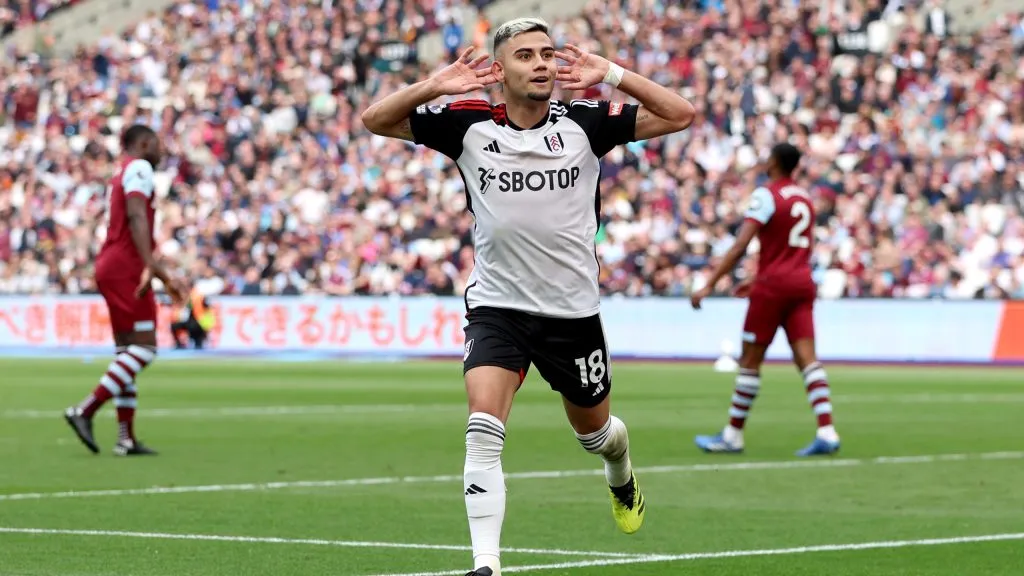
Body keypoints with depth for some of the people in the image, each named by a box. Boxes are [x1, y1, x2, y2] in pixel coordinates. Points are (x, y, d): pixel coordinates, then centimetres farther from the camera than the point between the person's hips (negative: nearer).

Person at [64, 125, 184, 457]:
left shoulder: (124, 174, 25)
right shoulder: (139, 168, -5)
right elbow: (136, 216, -21)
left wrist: (163, 277, 33)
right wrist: (149, 265, -31)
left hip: (111, 268, 10)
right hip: (125, 269, -10)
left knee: (128, 351, 9)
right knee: (144, 348, -12)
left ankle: (126, 438, 6)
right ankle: (85, 411, -19)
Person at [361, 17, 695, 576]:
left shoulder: (583, 122, -7)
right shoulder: (469, 125, -6)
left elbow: (680, 115, -10)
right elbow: (375, 120, -5)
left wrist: (612, 75, -19)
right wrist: (435, 86, -20)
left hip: (573, 310, 1)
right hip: (496, 306, -1)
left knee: (594, 430, 21)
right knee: (484, 427, -23)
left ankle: (621, 476, 58)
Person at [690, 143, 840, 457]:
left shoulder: (766, 196, -9)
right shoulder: (805, 198, 15)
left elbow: (740, 247, -17)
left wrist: (709, 285, -17)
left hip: (773, 287, -6)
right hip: (802, 284, 6)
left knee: (750, 360, 3)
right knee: (807, 358, -2)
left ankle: (733, 435, 10)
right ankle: (826, 432, -15)